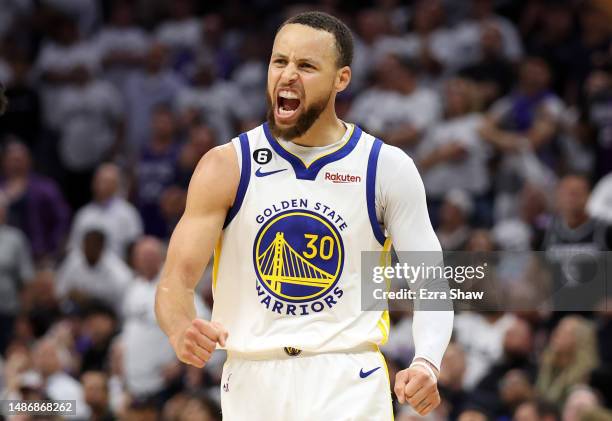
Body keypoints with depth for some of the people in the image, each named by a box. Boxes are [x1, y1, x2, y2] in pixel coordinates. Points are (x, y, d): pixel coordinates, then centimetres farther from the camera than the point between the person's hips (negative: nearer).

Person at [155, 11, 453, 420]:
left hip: (349, 385, -2)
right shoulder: (226, 167, -1)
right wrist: (182, 330, -29)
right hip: (251, 382, 2)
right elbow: (176, 280, -5)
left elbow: (429, 284, -2)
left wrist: (426, 364, -22)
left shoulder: (388, 168, 0)